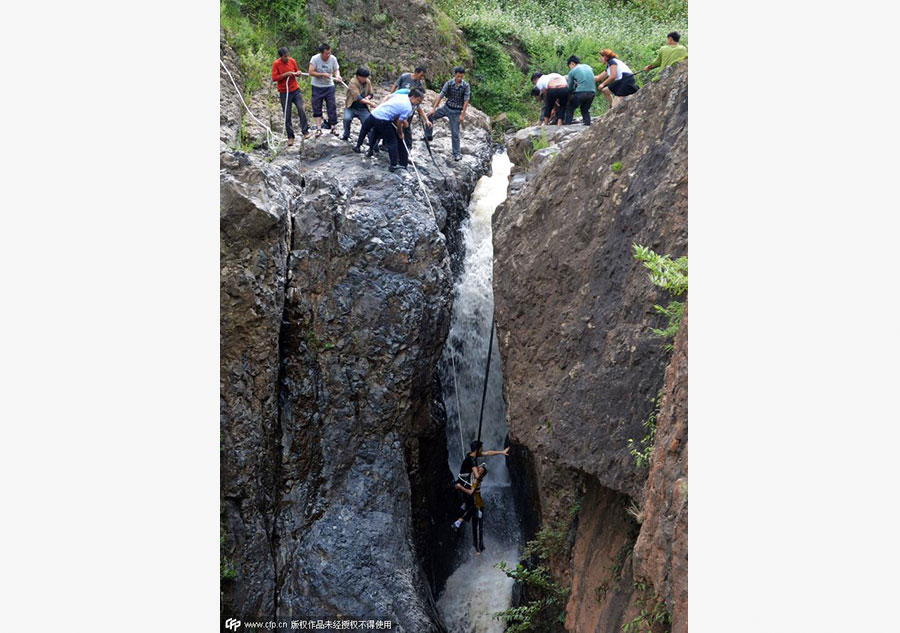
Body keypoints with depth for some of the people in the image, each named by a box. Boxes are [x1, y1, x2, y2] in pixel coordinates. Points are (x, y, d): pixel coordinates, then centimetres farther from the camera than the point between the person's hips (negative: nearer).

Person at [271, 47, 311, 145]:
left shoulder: (292, 61, 0)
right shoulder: (276, 63, -9)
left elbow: (297, 71, 15)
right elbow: (274, 78, -12)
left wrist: (298, 73, -8)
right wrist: (285, 75, -23)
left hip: (295, 90, 2)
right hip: (284, 92, -2)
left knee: (301, 109, -13)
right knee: (287, 115, 2)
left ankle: (305, 132, -3)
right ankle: (290, 137, 11)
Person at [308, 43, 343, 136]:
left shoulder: (333, 59, -10)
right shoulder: (315, 58, -17)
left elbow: (336, 70, -1)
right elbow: (311, 72, -18)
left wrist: (337, 76, -23)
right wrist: (323, 74, -25)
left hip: (329, 86, 1)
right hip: (317, 86, -1)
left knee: (332, 107, 0)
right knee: (317, 108, 3)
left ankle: (333, 127, 10)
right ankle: (318, 128, 10)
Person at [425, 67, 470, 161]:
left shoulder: (466, 86, -13)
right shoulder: (449, 83, -7)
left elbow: (466, 101, -11)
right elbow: (441, 96, -6)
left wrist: (462, 115, -15)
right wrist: (434, 108, -9)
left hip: (456, 111, -4)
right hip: (447, 107, 4)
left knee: (455, 133, -4)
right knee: (430, 116, 0)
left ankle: (457, 154, 5)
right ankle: (428, 136, 21)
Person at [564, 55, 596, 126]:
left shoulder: (572, 71, 6)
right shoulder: (588, 67, 20)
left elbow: (570, 87, 12)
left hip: (581, 92, -5)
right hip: (592, 92, 5)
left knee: (569, 109, 10)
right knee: (585, 109, 24)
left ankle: (567, 125, 3)